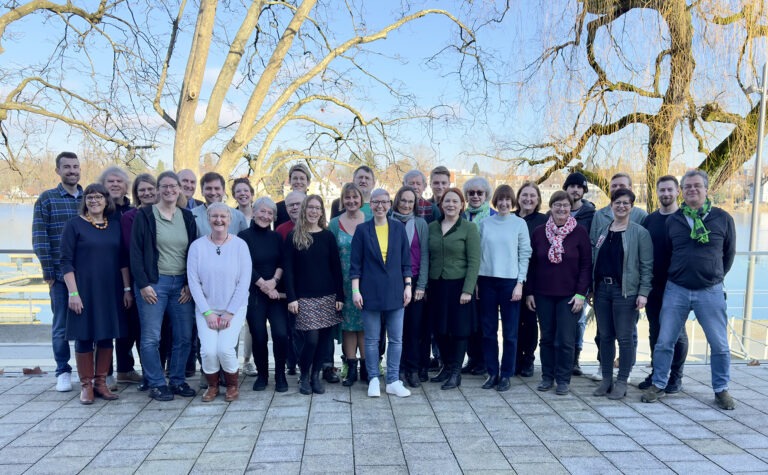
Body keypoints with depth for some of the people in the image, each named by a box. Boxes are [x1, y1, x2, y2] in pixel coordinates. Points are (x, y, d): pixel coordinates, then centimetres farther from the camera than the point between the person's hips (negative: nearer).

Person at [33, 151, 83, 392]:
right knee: (61, 325, 6)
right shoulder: (46, 199, 2)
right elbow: (39, 238, -3)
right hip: (61, 274, -2)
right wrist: (48, 272, -7)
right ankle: (63, 372, 18)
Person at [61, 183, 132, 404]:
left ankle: (101, 382, 20)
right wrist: (73, 293, -13)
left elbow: (123, 260, 9)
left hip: (110, 291, 4)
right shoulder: (75, 225, -3)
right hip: (84, 291, -3)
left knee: (107, 336, 8)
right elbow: (66, 262, -6)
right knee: (84, 337, 4)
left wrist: (127, 289, 5)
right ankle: (86, 385, 16)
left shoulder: (115, 226, 8)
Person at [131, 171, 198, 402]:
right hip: (153, 283, -3)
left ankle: (177, 380, 20)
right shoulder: (145, 215, -1)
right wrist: (143, 284, -10)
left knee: (184, 337, 5)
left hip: (182, 284, 4)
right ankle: (156, 384, 13)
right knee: (151, 338, -1)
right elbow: (135, 252, -3)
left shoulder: (187, 217, 10)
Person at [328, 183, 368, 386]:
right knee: (347, 324, 6)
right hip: (344, 283, 1)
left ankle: (366, 366, 14)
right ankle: (351, 368, 16)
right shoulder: (335, 224, 5)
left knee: (365, 323, 2)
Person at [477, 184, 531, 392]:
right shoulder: (485, 223, 7)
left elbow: (525, 255, 0)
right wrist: (475, 281, 3)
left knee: (510, 332, 3)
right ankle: (492, 373, 18)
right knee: (488, 330, 7)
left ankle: (506, 375, 14)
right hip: (487, 280, 2)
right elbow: (478, 252, 8)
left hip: (510, 281, -2)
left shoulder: (519, 223, 2)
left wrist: (520, 283, -6)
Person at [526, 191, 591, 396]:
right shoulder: (539, 232, 4)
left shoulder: (579, 232, -2)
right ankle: (547, 377, 22)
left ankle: (563, 379, 14)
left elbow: (586, 265, -2)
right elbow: (532, 264, 7)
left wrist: (581, 294, -8)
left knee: (565, 340, 0)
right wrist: (529, 292, 3)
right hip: (543, 294, 2)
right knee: (546, 337, 10)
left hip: (569, 295, -2)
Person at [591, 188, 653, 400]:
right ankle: (606, 380, 20)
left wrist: (643, 292, -12)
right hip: (602, 289, 5)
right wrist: (590, 287, 11)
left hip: (625, 291, -5)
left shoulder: (639, 232, -3)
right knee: (605, 336, 10)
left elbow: (646, 265, -6)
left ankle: (622, 382, 12)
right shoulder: (602, 231, 12)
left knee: (624, 338, 1)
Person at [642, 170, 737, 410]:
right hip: (676, 290, 1)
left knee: (719, 344, 6)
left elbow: (729, 253, 11)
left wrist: (714, 277, 15)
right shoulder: (673, 220, 4)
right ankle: (658, 385, 18)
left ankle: (721, 390, 24)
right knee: (664, 341, 4)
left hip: (710, 292, -1)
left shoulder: (723, 219, 0)